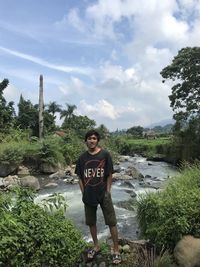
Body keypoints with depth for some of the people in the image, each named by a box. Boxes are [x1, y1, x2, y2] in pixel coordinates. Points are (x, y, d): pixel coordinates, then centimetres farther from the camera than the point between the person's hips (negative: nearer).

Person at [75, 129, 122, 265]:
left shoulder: (105, 154, -9)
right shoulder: (82, 157, 0)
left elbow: (109, 175, -5)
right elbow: (80, 177, 5)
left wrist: (108, 191, -6)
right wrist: (84, 193, 1)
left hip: (103, 194, -3)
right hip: (89, 195, 3)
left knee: (112, 222, 5)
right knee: (91, 222, 17)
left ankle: (116, 250, 22)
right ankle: (96, 246, 39)